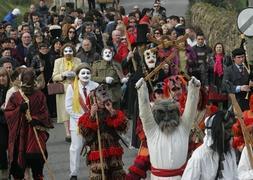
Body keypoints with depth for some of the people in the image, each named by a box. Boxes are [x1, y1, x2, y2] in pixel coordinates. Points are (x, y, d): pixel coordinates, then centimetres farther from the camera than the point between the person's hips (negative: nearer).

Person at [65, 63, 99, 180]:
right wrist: (80, 117, -12)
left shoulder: (95, 86, -3)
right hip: (77, 122, -1)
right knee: (76, 147, 1)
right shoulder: (72, 87, -4)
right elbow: (68, 106, -5)